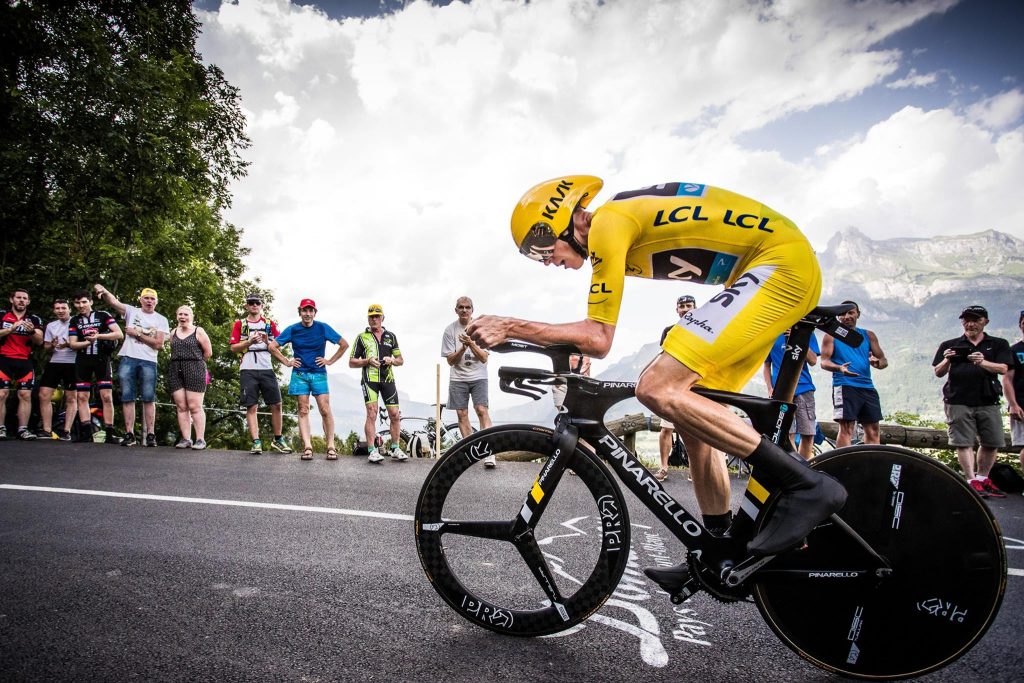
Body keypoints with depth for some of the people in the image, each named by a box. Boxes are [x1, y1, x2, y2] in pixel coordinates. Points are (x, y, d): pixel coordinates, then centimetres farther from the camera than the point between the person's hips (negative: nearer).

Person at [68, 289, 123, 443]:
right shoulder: (74, 320, 11)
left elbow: (119, 334, -8)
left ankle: (109, 434, -5)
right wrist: (88, 342, -16)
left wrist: (99, 336, -21)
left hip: (102, 359, -4)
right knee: (82, 397, 2)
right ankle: (87, 433, 5)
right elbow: (73, 343, 4)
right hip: (82, 361, 4)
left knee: (107, 397, -7)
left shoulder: (103, 315, 1)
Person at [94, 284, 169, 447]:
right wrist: (104, 291, -25)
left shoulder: (161, 320, 8)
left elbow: (158, 344, -1)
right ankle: (129, 434, 3)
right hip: (128, 359, 1)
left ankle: (150, 435, -1)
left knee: (149, 399, -2)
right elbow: (113, 302, -6)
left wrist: (138, 334, -5)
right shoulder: (131, 311, 11)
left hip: (148, 362, -1)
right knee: (127, 398, 0)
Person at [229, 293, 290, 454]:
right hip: (248, 370, -1)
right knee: (251, 407, -3)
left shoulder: (270, 324, 15)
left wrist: (267, 342, -9)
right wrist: (250, 342, -11)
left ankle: (278, 439, 12)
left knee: (276, 405, 0)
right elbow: (233, 348, 5)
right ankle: (256, 442, -1)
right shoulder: (240, 324, 12)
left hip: (267, 369, 1)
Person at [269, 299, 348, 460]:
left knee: (325, 411, -7)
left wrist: (330, 361, 3)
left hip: (319, 374, -1)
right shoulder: (292, 330, 2)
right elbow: (272, 346, 8)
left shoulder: (323, 328, 0)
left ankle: (331, 447, -1)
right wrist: (286, 362, 3)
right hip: (299, 374, 1)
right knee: (303, 411, -2)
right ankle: (307, 447, -2)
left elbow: (344, 344, 6)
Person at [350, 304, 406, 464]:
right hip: (370, 379, -3)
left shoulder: (391, 336, 17)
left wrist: (392, 360, -4)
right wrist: (367, 361, -10)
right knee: (372, 413, -13)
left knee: (395, 415, 2)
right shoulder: (362, 337, 9)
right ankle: (372, 451, -12)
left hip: (388, 379, 3)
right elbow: (351, 362, 7)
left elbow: (400, 360, 19)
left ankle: (395, 449, 14)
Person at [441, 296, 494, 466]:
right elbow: (450, 361, -3)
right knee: (462, 413, 3)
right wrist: (463, 348, -19)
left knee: (482, 410, -13)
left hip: (478, 376, -1)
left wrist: (471, 343, -20)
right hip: (458, 378, 2)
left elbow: (484, 358, -6)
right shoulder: (450, 330, -1)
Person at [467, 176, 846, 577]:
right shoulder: (621, 225, 16)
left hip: (782, 262, -10)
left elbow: (599, 339, -17)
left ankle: (806, 485, -15)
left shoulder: (607, 225, -13)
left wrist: (510, 327, -16)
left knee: (657, 389, -20)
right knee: (694, 415, 9)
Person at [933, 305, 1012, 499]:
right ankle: (972, 481, -5)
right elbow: (938, 373, 7)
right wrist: (947, 361, -15)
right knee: (963, 442, -6)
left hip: (988, 402, 1)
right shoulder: (950, 345, 11)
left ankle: (983, 478, 18)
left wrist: (982, 362, -22)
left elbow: (1003, 368, -3)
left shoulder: (998, 344, 12)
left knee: (991, 443, 3)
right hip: (958, 402, -1)